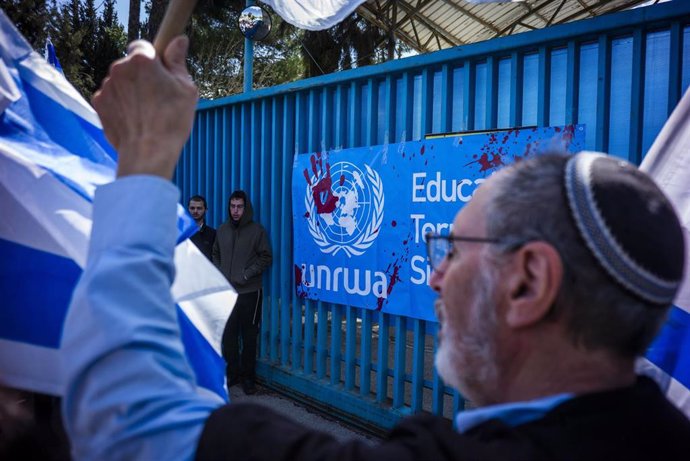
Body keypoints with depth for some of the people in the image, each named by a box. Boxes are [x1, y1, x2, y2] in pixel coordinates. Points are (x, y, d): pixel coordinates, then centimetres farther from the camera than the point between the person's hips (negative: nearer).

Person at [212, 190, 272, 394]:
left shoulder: (257, 230, -5)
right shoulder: (222, 230, 9)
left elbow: (266, 257, -5)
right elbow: (216, 254, 19)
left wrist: (247, 274, -12)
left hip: (249, 292, -4)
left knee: (249, 336, 4)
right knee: (228, 334, 8)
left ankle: (248, 376, 15)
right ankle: (231, 373, 21)